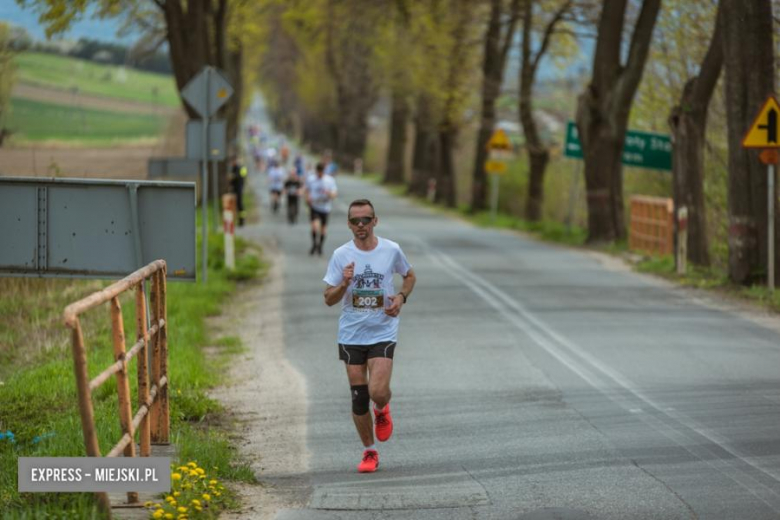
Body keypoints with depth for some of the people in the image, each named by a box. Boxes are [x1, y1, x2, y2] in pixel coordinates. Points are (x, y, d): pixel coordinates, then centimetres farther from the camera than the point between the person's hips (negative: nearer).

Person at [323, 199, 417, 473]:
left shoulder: (391, 250, -2)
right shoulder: (341, 255, -3)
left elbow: (410, 276, 16)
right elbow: (329, 299, -1)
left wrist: (401, 297, -3)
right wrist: (344, 284, -21)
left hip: (382, 333, -1)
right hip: (351, 335, 1)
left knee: (378, 392, -17)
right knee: (358, 397, 4)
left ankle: (382, 410, 21)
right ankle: (369, 452, 20)